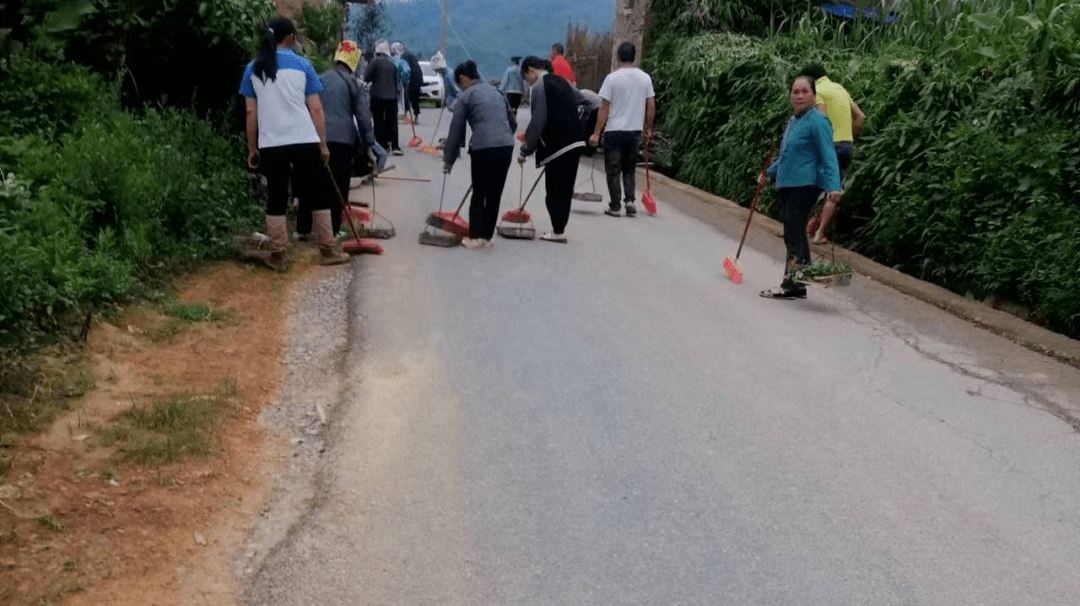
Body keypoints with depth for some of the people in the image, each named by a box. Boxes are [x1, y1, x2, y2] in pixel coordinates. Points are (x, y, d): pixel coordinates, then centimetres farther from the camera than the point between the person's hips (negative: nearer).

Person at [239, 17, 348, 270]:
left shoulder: (253, 68, 7)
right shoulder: (302, 65, 2)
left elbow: (251, 113, 5)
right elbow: (316, 109, -1)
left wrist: (252, 150, 11)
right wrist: (323, 144, 5)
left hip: (270, 144, 2)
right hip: (304, 141, -2)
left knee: (277, 198, 9)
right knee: (318, 193, 10)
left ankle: (278, 256, 11)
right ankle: (328, 250, 14)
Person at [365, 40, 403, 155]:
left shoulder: (375, 62, -7)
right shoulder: (392, 63, 9)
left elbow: (367, 77, -8)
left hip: (378, 96, -4)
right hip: (391, 96, 4)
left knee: (379, 121, 4)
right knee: (392, 121, 6)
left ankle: (381, 145, 3)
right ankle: (394, 146, 1)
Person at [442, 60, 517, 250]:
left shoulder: (466, 96, 6)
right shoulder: (496, 91, 23)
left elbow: (456, 130, 7)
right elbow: (512, 122, 25)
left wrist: (448, 159, 14)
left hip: (483, 148, -5)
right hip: (506, 146, 5)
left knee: (479, 194, 8)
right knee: (495, 194, 11)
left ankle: (474, 238, 9)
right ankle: (486, 237, 16)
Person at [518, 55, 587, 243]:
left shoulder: (538, 87, -7)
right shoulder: (562, 82, 18)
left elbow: (537, 122, -13)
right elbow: (583, 103, 26)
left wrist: (525, 150, -8)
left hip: (557, 144, -8)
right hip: (575, 140, 8)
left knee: (555, 189, 0)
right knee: (566, 187, 11)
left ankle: (558, 231, 2)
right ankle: (559, 229, 16)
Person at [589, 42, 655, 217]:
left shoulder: (612, 78, -10)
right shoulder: (645, 78, 2)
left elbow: (604, 108, -9)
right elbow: (651, 106, 5)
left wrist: (596, 133, -5)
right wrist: (648, 128, 18)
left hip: (614, 131, -4)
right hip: (635, 130, 4)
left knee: (613, 170, 5)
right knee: (629, 169, 17)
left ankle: (615, 206, 8)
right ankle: (630, 201, 4)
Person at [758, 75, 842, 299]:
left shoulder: (817, 121, -10)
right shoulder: (793, 121, 16)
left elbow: (828, 156, -16)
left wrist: (833, 186, -25)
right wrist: (769, 172, 35)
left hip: (805, 185, -9)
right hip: (786, 185, 9)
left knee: (793, 234, -9)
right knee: (794, 234, 11)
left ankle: (791, 283, -4)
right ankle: (796, 285, 18)